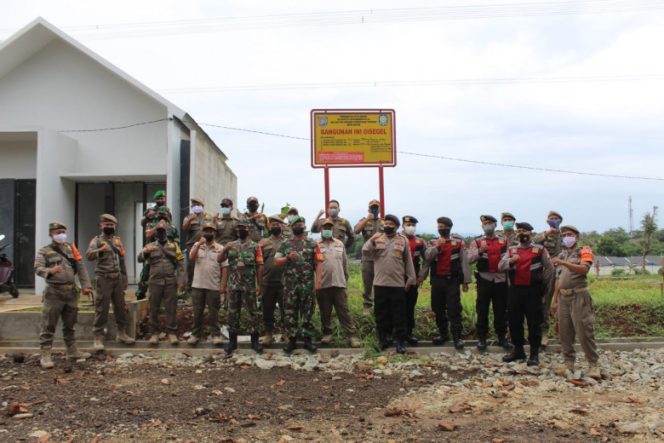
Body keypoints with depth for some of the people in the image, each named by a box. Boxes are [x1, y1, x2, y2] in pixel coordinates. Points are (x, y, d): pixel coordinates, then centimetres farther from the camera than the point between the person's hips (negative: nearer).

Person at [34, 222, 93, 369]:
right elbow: (38, 268, -15)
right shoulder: (44, 251, 0)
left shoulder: (71, 248, 13)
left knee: (70, 324, 13)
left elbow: (80, 267, 9)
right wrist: (49, 271, -37)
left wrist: (85, 285, 0)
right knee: (49, 325, -4)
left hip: (71, 291, 5)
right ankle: (45, 355, -1)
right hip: (54, 292, -4)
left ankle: (72, 350, 23)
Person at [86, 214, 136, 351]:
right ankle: (98, 338, 0)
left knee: (121, 307, 10)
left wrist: (124, 279, 18)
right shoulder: (97, 240, -1)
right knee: (101, 309, -5)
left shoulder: (118, 240, 16)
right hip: (104, 279, -5)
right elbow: (89, 255, -19)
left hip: (118, 279, 5)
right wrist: (100, 250, -38)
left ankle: (122, 333, 21)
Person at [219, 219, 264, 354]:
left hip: (249, 286, -3)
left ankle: (254, 341, 10)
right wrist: (225, 249, -17)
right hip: (233, 285, 3)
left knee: (252, 313, 2)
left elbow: (259, 267, -3)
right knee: (233, 312, 7)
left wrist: (259, 285, -7)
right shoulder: (231, 245, 8)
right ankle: (232, 340, 16)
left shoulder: (255, 246, -1)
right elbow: (219, 260, 1)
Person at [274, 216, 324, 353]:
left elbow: (318, 264, 0)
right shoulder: (285, 244, 9)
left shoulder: (312, 244, 4)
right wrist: (288, 257, -15)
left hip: (307, 285, -1)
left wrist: (317, 281, -10)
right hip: (290, 285, 1)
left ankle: (308, 340, 14)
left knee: (307, 313, 4)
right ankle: (292, 340, 16)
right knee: (290, 313, 5)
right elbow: (276, 261, 3)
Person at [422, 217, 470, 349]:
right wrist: (437, 246, -20)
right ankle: (443, 334, 24)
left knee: (454, 309, -5)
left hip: (452, 280, -4)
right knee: (438, 309, 11)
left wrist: (466, 281, -3)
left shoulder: (459, 242, 1)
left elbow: (464, 262, 0)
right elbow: (427, 257, -8)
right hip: (437, 280, 4)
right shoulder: (433, 243, 9)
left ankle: (457, 337, -1)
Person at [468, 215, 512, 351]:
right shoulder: (477, 242, 3)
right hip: (484, 280, -1)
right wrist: (480, 251, -23)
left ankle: (502, 337, 19)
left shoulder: (505, 241, 8)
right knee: (482, 310, 3)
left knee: (501, 310, 7)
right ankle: (481, 338, 11)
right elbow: (470, 259, -8)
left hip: (501, 280, 1)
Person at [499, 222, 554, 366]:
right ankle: (518, 350, 22)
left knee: (534, 322, 0)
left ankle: (534, 353, 8)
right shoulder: (511, 250, 11)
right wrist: (511, 261, -17)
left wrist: (542, 283, 4)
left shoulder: (539, 249, 2)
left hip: (533, 291, -4)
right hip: (515, 290, 4)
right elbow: (500, 267, 1)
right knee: (514, 321, 9)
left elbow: (549, 268, 6)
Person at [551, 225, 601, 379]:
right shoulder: (561, 255, 18)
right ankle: (568, 364, 14)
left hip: (579, 296, -6)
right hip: (563, 297, 6)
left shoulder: (584, 251, 0)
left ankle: (593, 365, 0)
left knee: (584, 332, -8)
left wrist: (563, 263, -30)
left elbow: (584, 269, -20)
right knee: (564, 332, 6)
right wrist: (555, 300, 15)